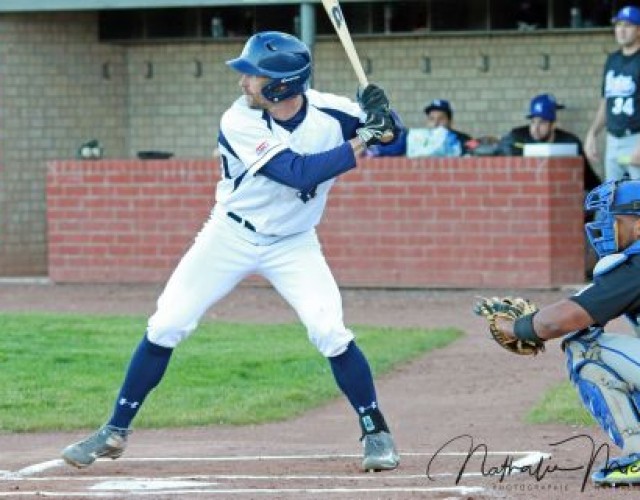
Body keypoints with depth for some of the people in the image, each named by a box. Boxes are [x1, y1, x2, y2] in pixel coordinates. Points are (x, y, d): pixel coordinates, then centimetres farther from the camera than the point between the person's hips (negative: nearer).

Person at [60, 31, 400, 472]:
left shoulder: (330, 112, -17)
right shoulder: (240, 123, -24)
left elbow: (389, 135, -5)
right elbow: (298, 173, -33)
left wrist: (378, 119, -28)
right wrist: (360, 143, -39)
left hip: (294, 244, 0)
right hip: (231, 237, 0)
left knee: (330, 332, -17)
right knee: (166, 327, -2)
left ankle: (377, 433, -1)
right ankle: (115, 432, 10)